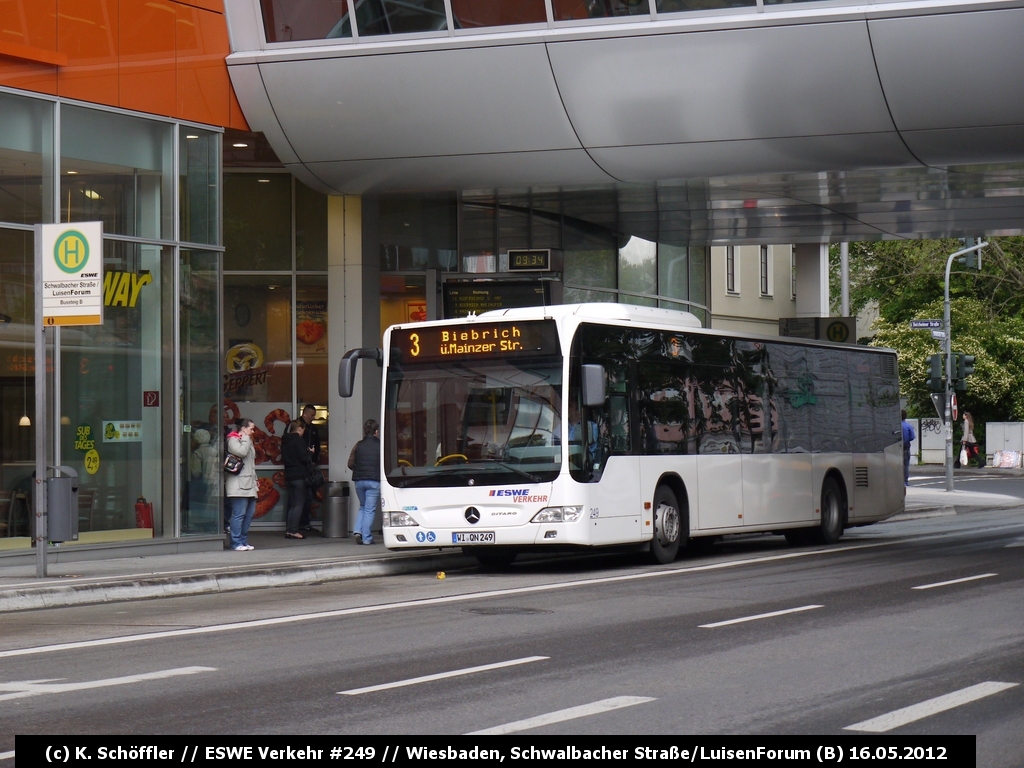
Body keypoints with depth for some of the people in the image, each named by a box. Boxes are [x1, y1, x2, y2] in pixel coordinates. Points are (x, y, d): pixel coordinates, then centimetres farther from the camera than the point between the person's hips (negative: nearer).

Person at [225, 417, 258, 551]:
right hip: (238, 484, -10)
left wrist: (254, 479, 22)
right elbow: (241, 452, -23)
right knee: (239, 514, -11)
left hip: (249, 483, 10)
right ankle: (236, 543, -9)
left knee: (250, 513, 7)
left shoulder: (247, 441, 24)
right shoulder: (233, 440, -4)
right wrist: (246, 439, -8)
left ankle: (244, 541, 14)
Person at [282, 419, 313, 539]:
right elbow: (304, 458, -18)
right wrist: (309, 454, 3)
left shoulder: (285, 440, 11)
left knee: (292, 503, 14)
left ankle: (288, 530, 12)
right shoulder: (299, 440, -13)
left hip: (289, 474, 8)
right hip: (299, 474, -8)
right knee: (299, 503, -4)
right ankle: (293, 530, -9)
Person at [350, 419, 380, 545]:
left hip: (359, 480, 3)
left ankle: (358, 531, 3)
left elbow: (350, 464, 3)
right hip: (374, 481, -3)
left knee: (363, 507, 20)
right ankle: (367, 538, 0)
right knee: (370, 509, 2)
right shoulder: (380, 446, -3)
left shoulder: (358, 445, 3)